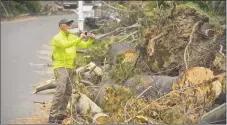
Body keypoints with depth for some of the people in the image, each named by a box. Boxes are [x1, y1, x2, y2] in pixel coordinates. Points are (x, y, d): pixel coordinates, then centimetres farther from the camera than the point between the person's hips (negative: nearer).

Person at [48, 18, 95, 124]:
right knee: (60, 90, -19)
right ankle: (52, 116, -20)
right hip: (60, 67, -8)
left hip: (69, 68, 8)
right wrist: (80, 39, -31)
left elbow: (85, 45, 9)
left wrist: (91, 39, -11)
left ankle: (61, 114, 20)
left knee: (68, 91, 10)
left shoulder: (73, 37, 11)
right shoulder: (57, 38, -10)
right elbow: (66, 45, -30)